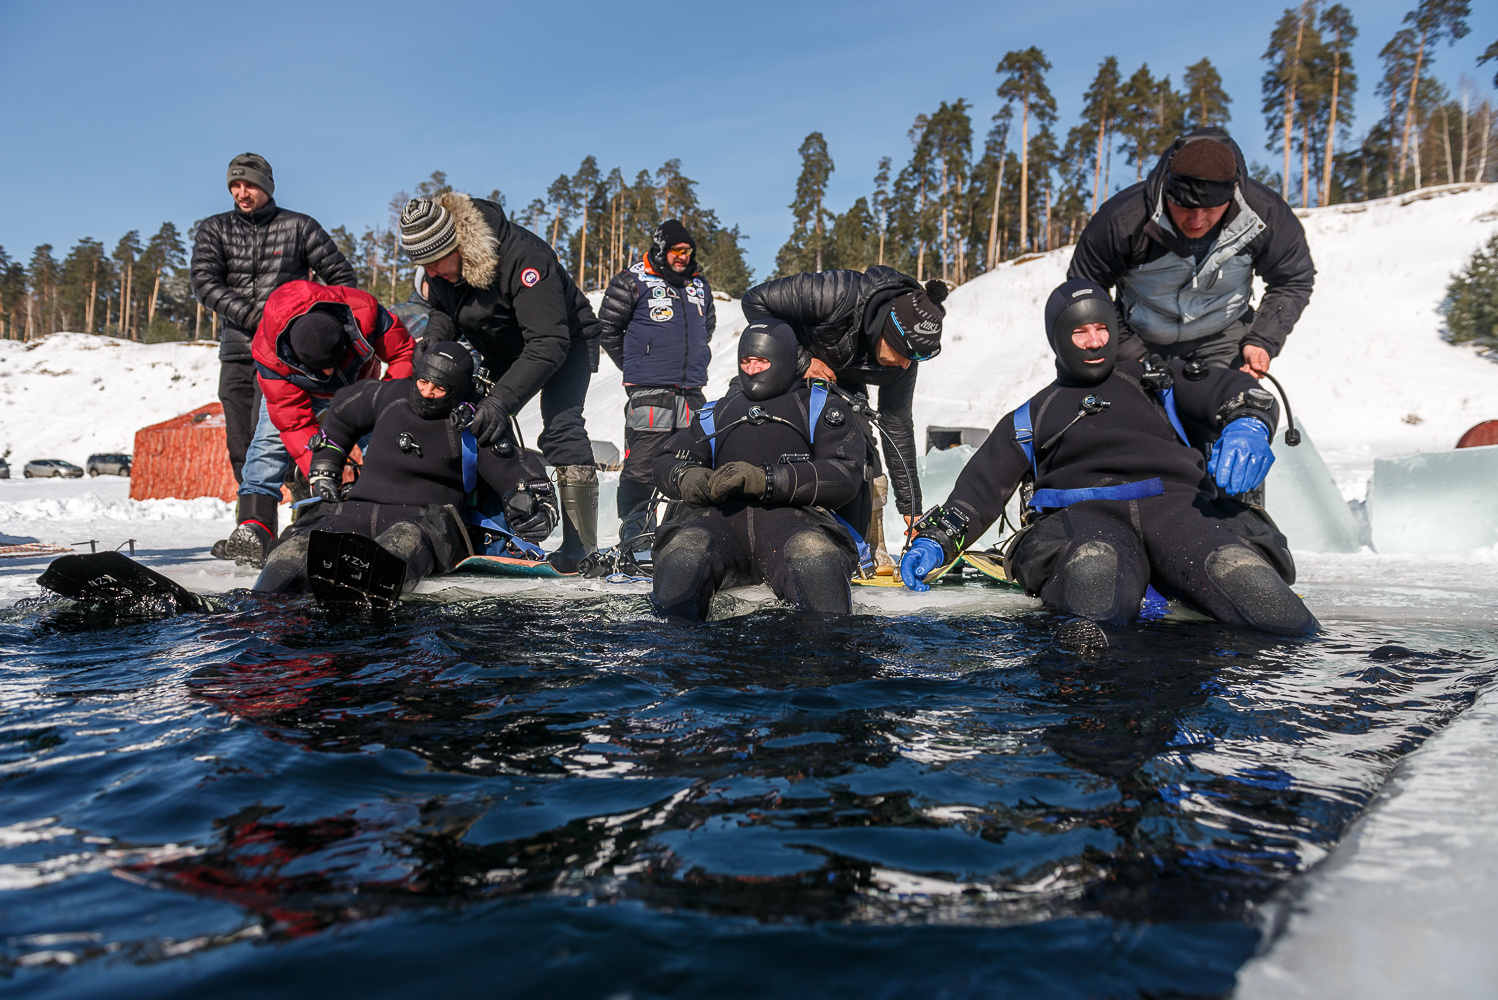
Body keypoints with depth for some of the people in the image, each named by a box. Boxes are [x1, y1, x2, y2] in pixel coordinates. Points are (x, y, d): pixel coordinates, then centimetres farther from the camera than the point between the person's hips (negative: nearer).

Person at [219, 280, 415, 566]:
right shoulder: (268, 353, -38)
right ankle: (254, 526, -27)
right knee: (270, 440, -23)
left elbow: (403, 352, -25)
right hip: (298, 389, -1)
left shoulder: (364, 312, -41)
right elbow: (294, 422, -34)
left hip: (358, 381, 1)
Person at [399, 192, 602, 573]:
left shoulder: (522, 256, -37)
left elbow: (548, 343, -41)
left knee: (561, 427, -23)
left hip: (566, 343, -7)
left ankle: (582, 546, -21)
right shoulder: (438, 266, -14)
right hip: (502, 351, 7)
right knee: (485, 428, -3)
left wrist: (502, 399, -49)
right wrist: (433, 340, -19)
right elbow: (443, 311, 5)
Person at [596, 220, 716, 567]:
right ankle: (634, 539, -2)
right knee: (642, 469, -10)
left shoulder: (699, 285, 17)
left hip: (692, 394, 6)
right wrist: (635, 366, 5)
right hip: (650, 394, -6)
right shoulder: (634, 281, 0)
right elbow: (607, 328, 4)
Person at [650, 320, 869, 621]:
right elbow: (667, 462, 26)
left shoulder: (819, 408, 22)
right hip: (719, 515, 2)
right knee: (687, 546, -33)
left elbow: (846, 475, 4)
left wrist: (766, 480, -12)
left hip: (792, 515, -2)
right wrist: (687, 477, -2)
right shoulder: (718, 413, 34)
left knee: (814, 554, -38)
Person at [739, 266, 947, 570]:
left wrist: (911, 506, -14)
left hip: (844, 382, 4)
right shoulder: (837, 294, -40)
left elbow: (897, 426, -14)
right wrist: (802, 360, -35)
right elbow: (756, 300, -31)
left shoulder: (904, 355, -23)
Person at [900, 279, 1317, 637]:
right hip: (1083, 515, 0)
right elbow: (981, 488, 24)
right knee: (1095, 571, -41)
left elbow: (1240, 392, 19)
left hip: (1175, 503, 1)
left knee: (1240, 572, -36)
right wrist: (935, 540, 6)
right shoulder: (1032, 417, 30)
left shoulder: (1155, 381, 30)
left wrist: (1247, 428, -7)